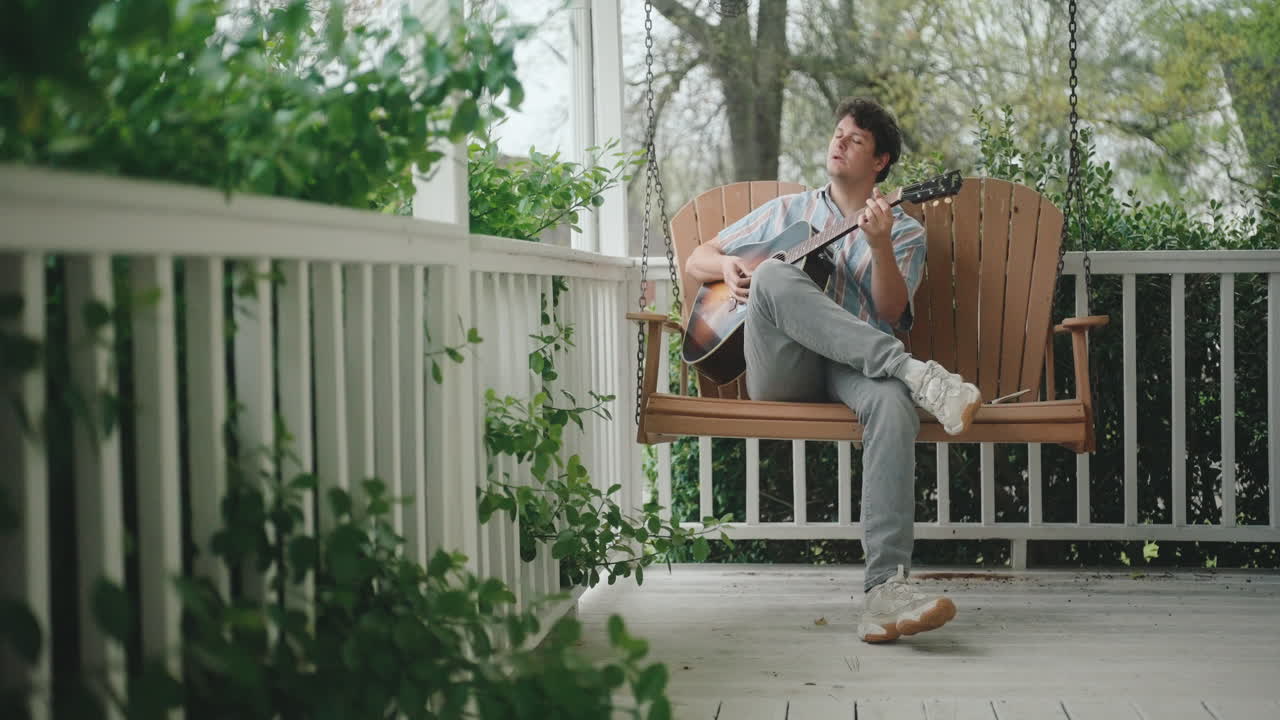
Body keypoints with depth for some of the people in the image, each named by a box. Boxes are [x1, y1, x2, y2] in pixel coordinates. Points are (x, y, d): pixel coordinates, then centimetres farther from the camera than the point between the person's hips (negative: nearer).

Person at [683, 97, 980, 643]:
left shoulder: (904, 230, 21)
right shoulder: (785, 211, 28)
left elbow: (891, 312, 3)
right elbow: (697, 259, 29)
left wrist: (880, 246, -14)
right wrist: (728, 266, 5)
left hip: (851, 368, -1)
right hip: (779, 371, 1)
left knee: (893, 403, -38)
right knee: (774, 276, -32)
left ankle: (886, 588, -51)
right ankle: (917, 373, -42)